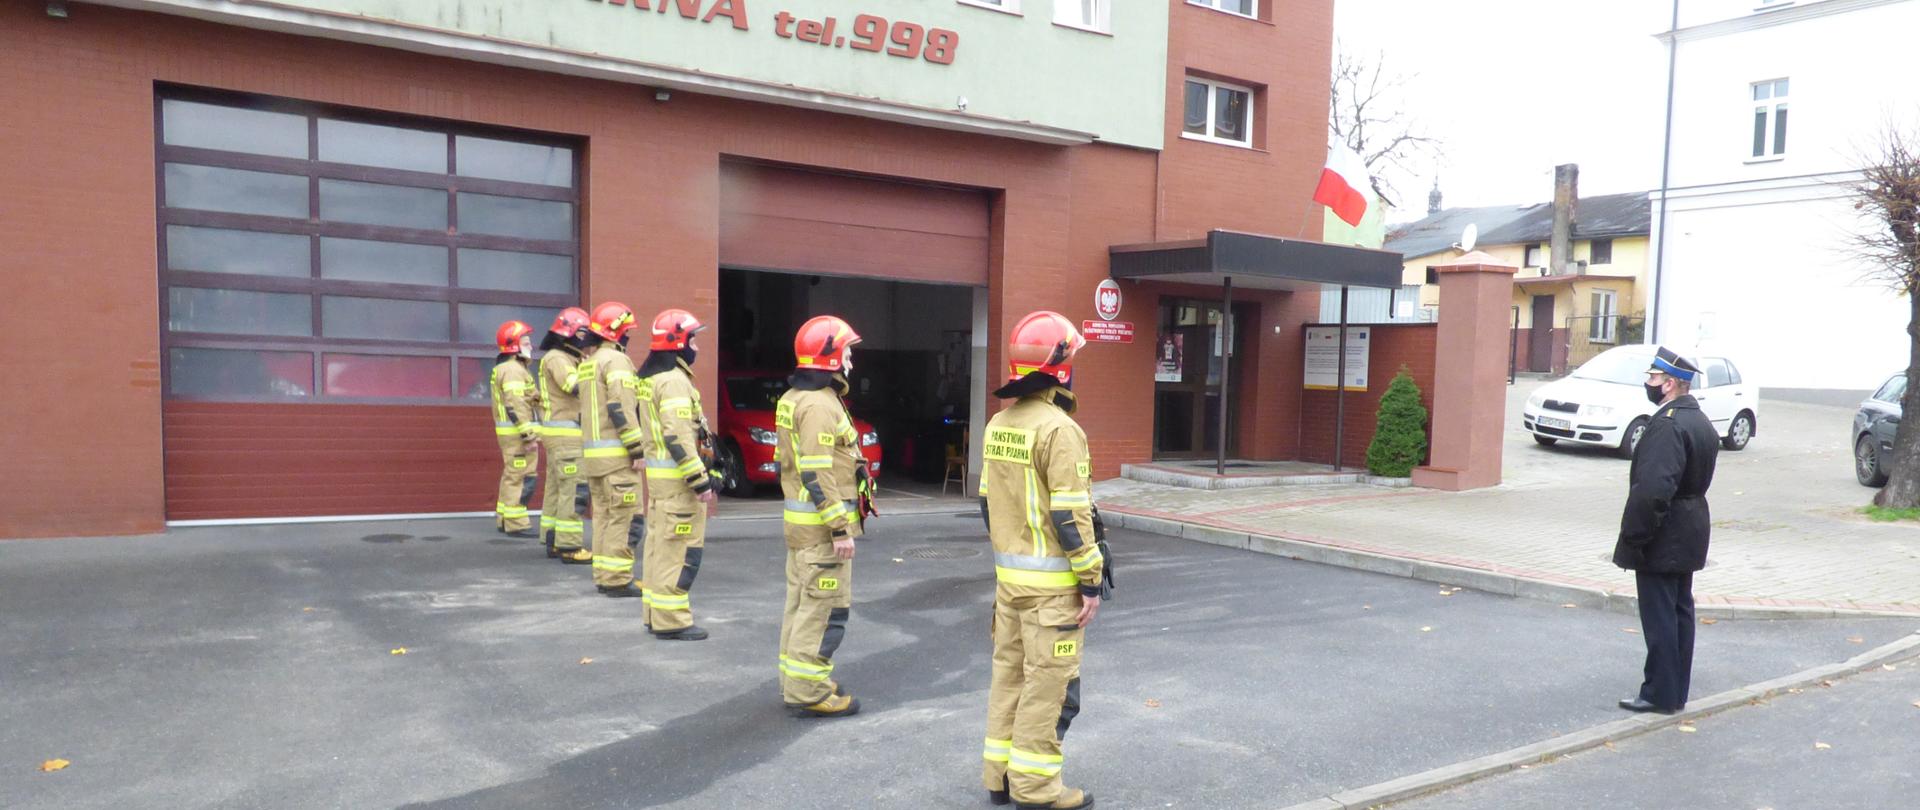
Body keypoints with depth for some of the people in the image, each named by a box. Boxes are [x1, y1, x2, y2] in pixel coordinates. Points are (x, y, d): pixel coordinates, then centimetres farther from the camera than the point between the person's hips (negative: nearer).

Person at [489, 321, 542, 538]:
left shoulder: (502, 369, 19)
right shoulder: (513, 370, -14)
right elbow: (516, 405, -22)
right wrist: (529, 435, -24)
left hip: (510, 432, 11)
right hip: (518, 432, -11)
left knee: (511, 476, 17)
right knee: (522, 478, -9)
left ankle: (504, 520, 24)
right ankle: (516, 524, -7)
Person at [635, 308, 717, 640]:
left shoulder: (650, 377, 15)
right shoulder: (674, 381, -17)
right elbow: (678, 438, -23)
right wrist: (700, 480, -21)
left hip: (656, 472, 11)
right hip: (676, 476, -11)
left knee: (659, 544, 16)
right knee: (680, 549, -6)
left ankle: (656, 612, 24)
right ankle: (671, 620, -2)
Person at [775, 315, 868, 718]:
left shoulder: (793, 398, 13)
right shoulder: (819, 405, -19)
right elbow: (818, 474, -23)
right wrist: (840, 529, -21)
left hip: (799, 518, 11)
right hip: (821, 523, -11)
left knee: (801, 602, 17)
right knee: (824, 608, -5)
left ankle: (795, 680, 27)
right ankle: (808, 693, 0)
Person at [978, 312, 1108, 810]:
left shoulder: (999, 425, 8)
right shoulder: (1058, 429, -18)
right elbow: (1070, 515, -20)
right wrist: (1091, 579, -14)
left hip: (1009, 573, 8)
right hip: (1051, 580, -8)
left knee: (1009, 672, 15)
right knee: (1048, 681, 1)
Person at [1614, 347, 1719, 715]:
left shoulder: (1668, 425, -22)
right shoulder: (1700, 422, 11)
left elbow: (1652, 489, -28)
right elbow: (1697, 480, 15)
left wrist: (1632, 537, -21)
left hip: (1663, 540, -10)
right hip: (1688, 536, 10)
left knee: (1660, 618, -2)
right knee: (1680, 612, 15)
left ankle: (1660, 695, 5)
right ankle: (1676, 692, 24)